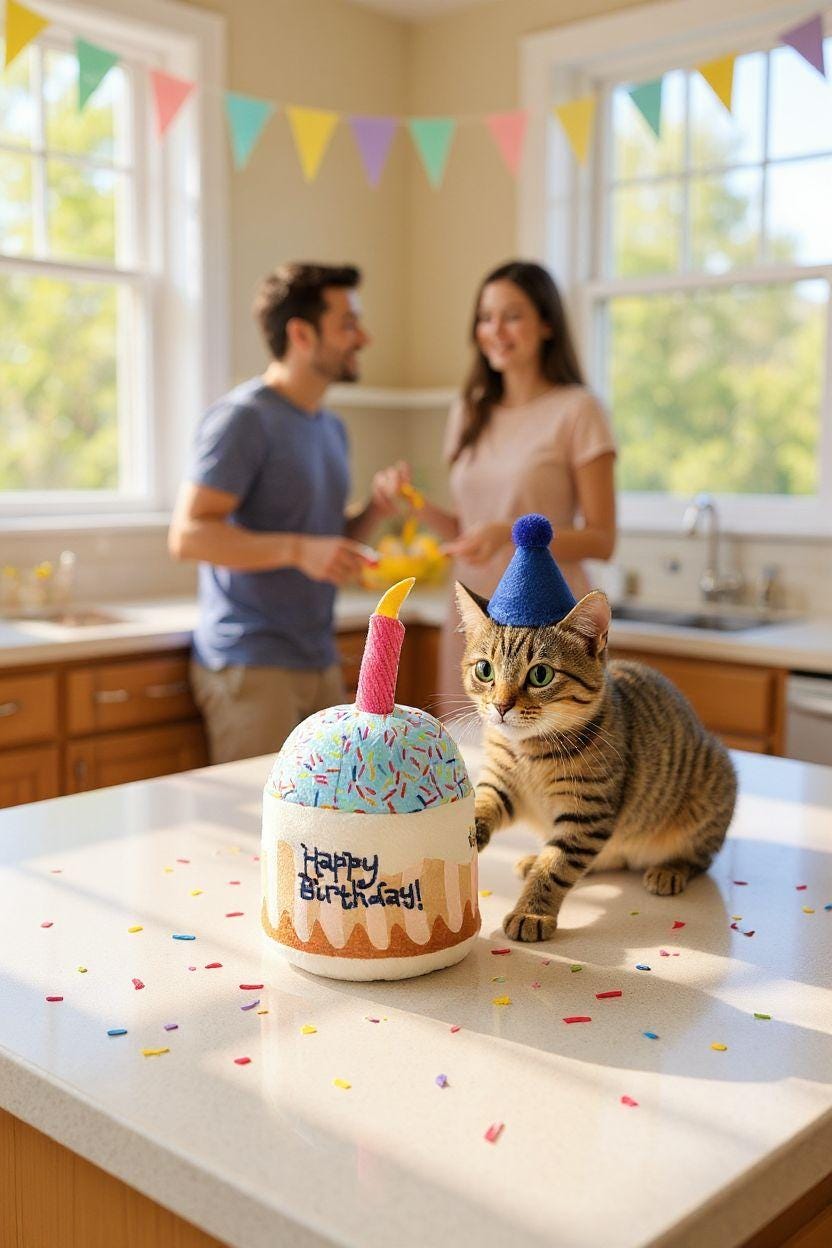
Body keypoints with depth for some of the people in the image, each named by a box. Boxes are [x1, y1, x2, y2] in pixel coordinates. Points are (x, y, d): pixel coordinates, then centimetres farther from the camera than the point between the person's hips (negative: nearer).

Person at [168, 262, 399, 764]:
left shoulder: (332, 429, 15)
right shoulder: (243, 418, -12)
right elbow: (188, 534, -19)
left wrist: (374, 511, 2)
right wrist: (298, 550, -29)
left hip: (320, 664, 8)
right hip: (252, 666, -8)